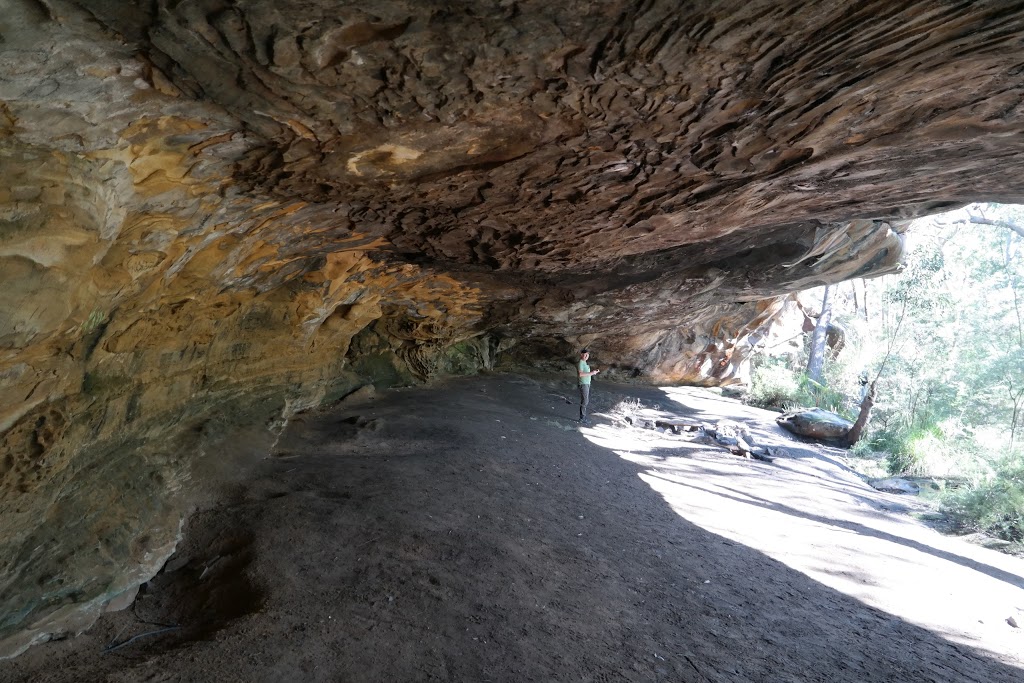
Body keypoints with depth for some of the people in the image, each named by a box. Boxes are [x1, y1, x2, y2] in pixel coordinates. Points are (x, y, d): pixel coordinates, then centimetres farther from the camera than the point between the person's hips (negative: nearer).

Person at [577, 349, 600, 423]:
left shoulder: (584, 363, 16)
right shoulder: (581, 363, -14)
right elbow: (580, 374, -26)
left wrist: (593, 372, 8)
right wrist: (591, 373, -22)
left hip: (587, 384, 10)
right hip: (583, 384, -10)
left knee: (587, 402, 13)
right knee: (584, 402, -7)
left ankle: (583, 417, 18)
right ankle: (582, 418, -2)